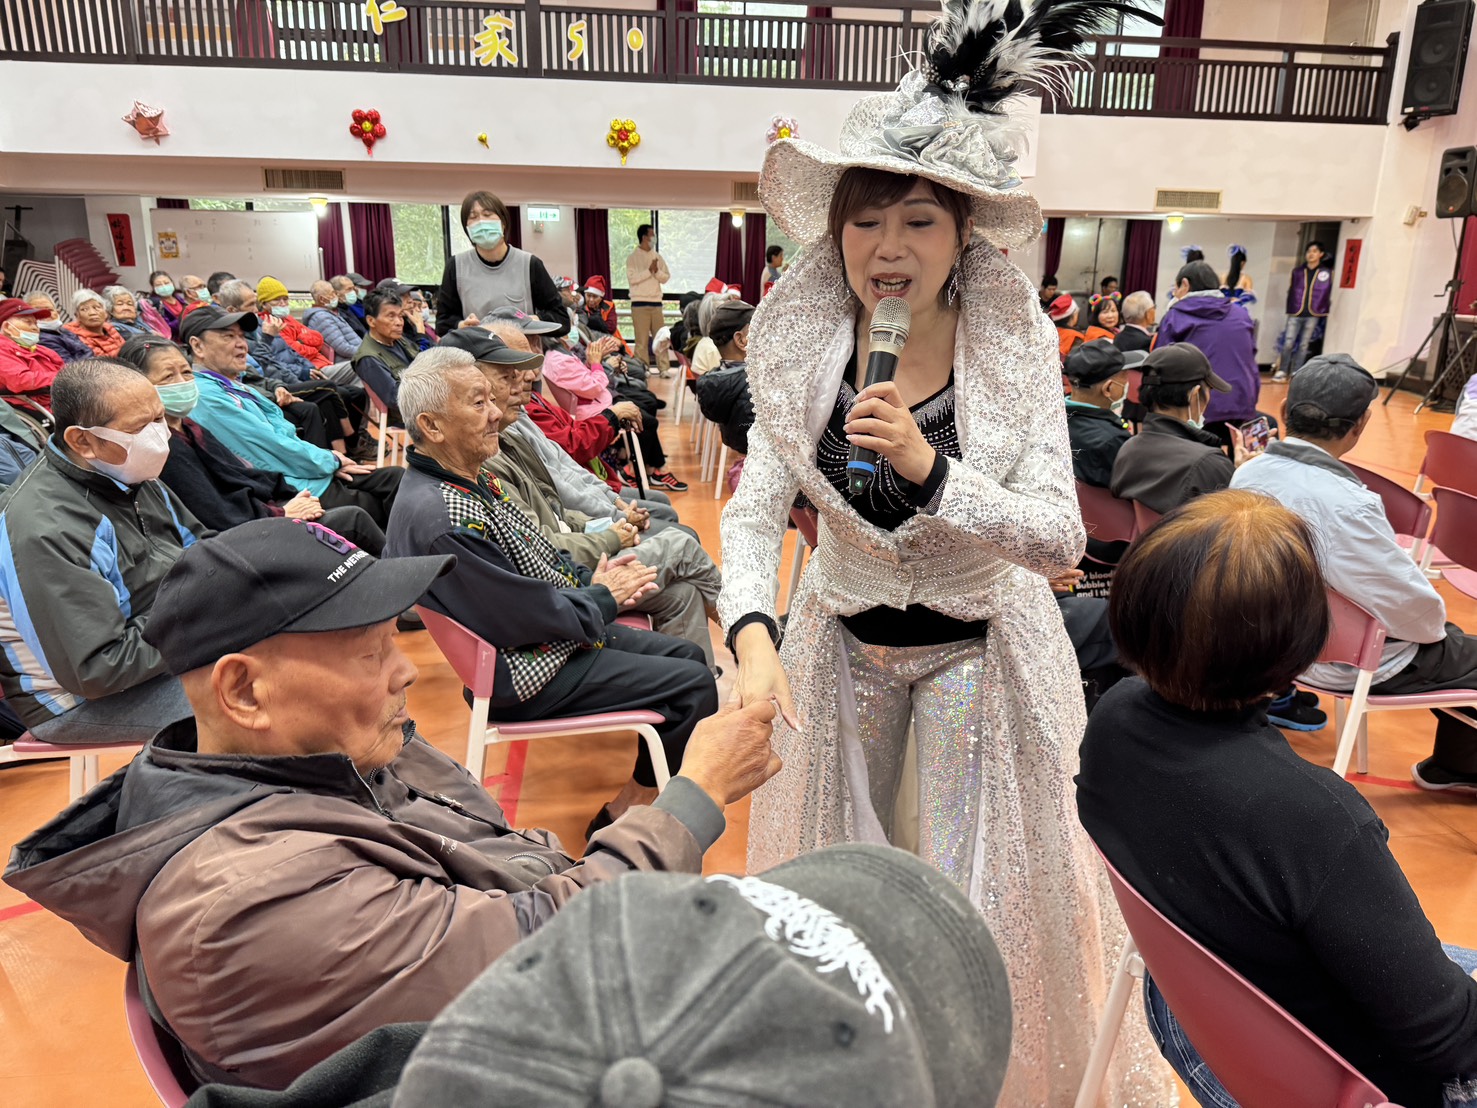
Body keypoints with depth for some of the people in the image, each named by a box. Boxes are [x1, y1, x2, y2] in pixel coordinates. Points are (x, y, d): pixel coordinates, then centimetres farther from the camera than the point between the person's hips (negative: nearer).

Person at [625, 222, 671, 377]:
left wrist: (657, 271, -10)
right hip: (640, 303, -4)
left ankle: (664, 368, 4)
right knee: (642, 338, -2)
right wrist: (649, 270, -15)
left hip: (656, 302, 4)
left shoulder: (658, 257, 12)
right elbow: (632, 278, -12)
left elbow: (666, 277, 9)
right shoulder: (633, 257, -1)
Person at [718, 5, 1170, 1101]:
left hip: (979, 644, -2)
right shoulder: (798, 343, -12)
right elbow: (756, 510, -13)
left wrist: (928, 465, -35)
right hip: (842, 639, 3)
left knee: (975, 888, 13)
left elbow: (1060, 539, -20)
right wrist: (752, 632, -31)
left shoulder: (1017, 348, -16)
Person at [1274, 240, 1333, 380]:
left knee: (1304, 345, 5)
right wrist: (1289, 311, 7)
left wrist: (1324, 315, 2)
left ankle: (1295, 374, 9)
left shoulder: (1327, 273, 3)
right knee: (1288, 343, -5)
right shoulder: (1297, 272, 7)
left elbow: (1329, 295, 5)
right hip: (1295, 314, 1)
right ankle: (1282, 371, 3)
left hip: (1313, 315, 0)